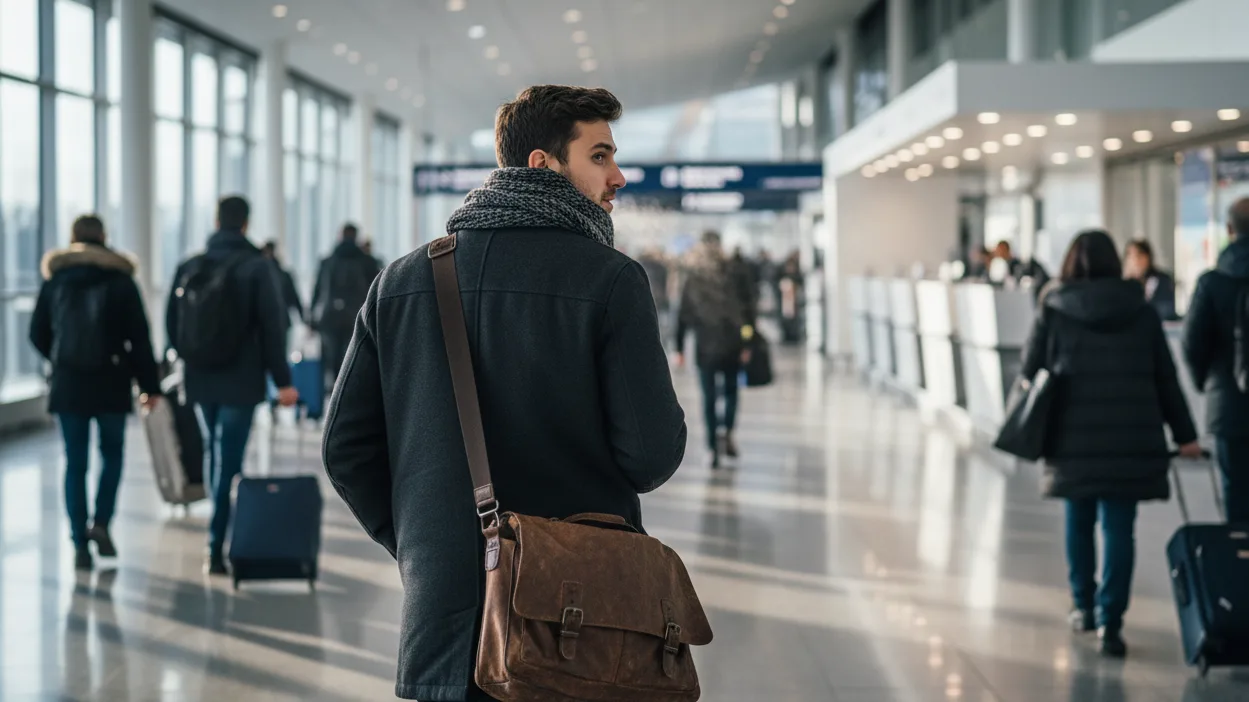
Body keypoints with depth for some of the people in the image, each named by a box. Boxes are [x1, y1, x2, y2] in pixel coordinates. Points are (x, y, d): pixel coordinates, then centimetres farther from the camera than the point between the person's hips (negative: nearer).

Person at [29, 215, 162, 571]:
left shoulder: (54, 281, 2)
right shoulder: (120, 281, -4)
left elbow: (38, 334, 9)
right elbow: (139, 338, -6)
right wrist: (150, 384, -1)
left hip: (68, 384, 1)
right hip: (110, 383, -1)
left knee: (75, 462, 6)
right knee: (112, 454, 16)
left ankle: (80, 543, 3)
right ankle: (100, 523, -3)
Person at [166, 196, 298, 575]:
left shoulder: (188, 268, 4)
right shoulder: (257, 267, -9)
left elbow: (172, 325, 10)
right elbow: (273, 327, -11)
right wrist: (282, 380, -7)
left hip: (200, 381, 4)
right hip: (241, 383, -4)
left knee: (213, 456, 19)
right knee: (228, 462, -3)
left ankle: (219, 542, 28)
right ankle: (217, 549, -7)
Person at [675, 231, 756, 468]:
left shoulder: (693, 282, 0)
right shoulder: (736, 277, -2)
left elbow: (683, 317, 1)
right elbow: (748, 310, -5)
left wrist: (680, 349, 6)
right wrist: (747, 343, -1)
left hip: (706, 349, 0)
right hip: (732, 346, 0)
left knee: (709, 399, 6)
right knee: (731, 390, 18)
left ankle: (713, 448, 0)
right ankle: (728, 431, -3)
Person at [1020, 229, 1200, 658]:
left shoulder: (1054, 311, 1)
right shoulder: (1141, 312, 6)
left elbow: (1030, 369, 4)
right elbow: (1165, 378, 8)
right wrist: (1184, 434, 13)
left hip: (1074, 436, 0)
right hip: (1130, 438, 0)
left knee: (1079, 521, 16)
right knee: (1119, 528, 0)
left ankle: (1085, 607, 28)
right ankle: (1110, 622, -6)